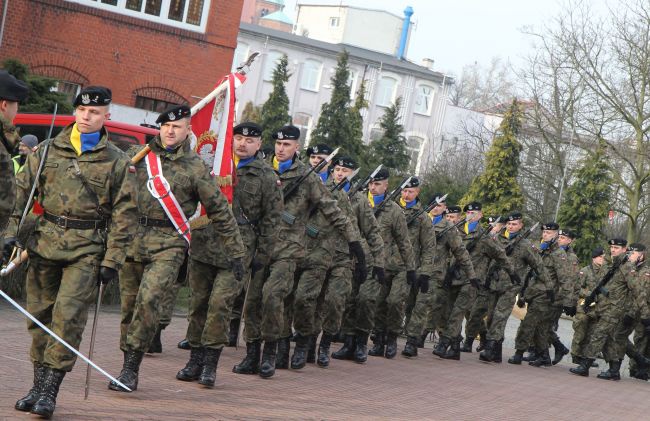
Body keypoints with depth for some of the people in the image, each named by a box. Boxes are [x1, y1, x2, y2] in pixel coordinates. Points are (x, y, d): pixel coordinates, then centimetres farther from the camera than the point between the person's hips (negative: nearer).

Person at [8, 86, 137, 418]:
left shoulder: (117, 162, 4)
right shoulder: (48, 150, 10)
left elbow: (124, 214, 3)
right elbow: (22, 192, 12)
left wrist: (112, 260, -3)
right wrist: (12, 233, 2)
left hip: (87, 250, -3)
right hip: (44, 242, 3)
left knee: (68, 316, -11)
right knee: (40, 315, 7)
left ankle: (50, 391, -4)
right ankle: (39, 385, 20)